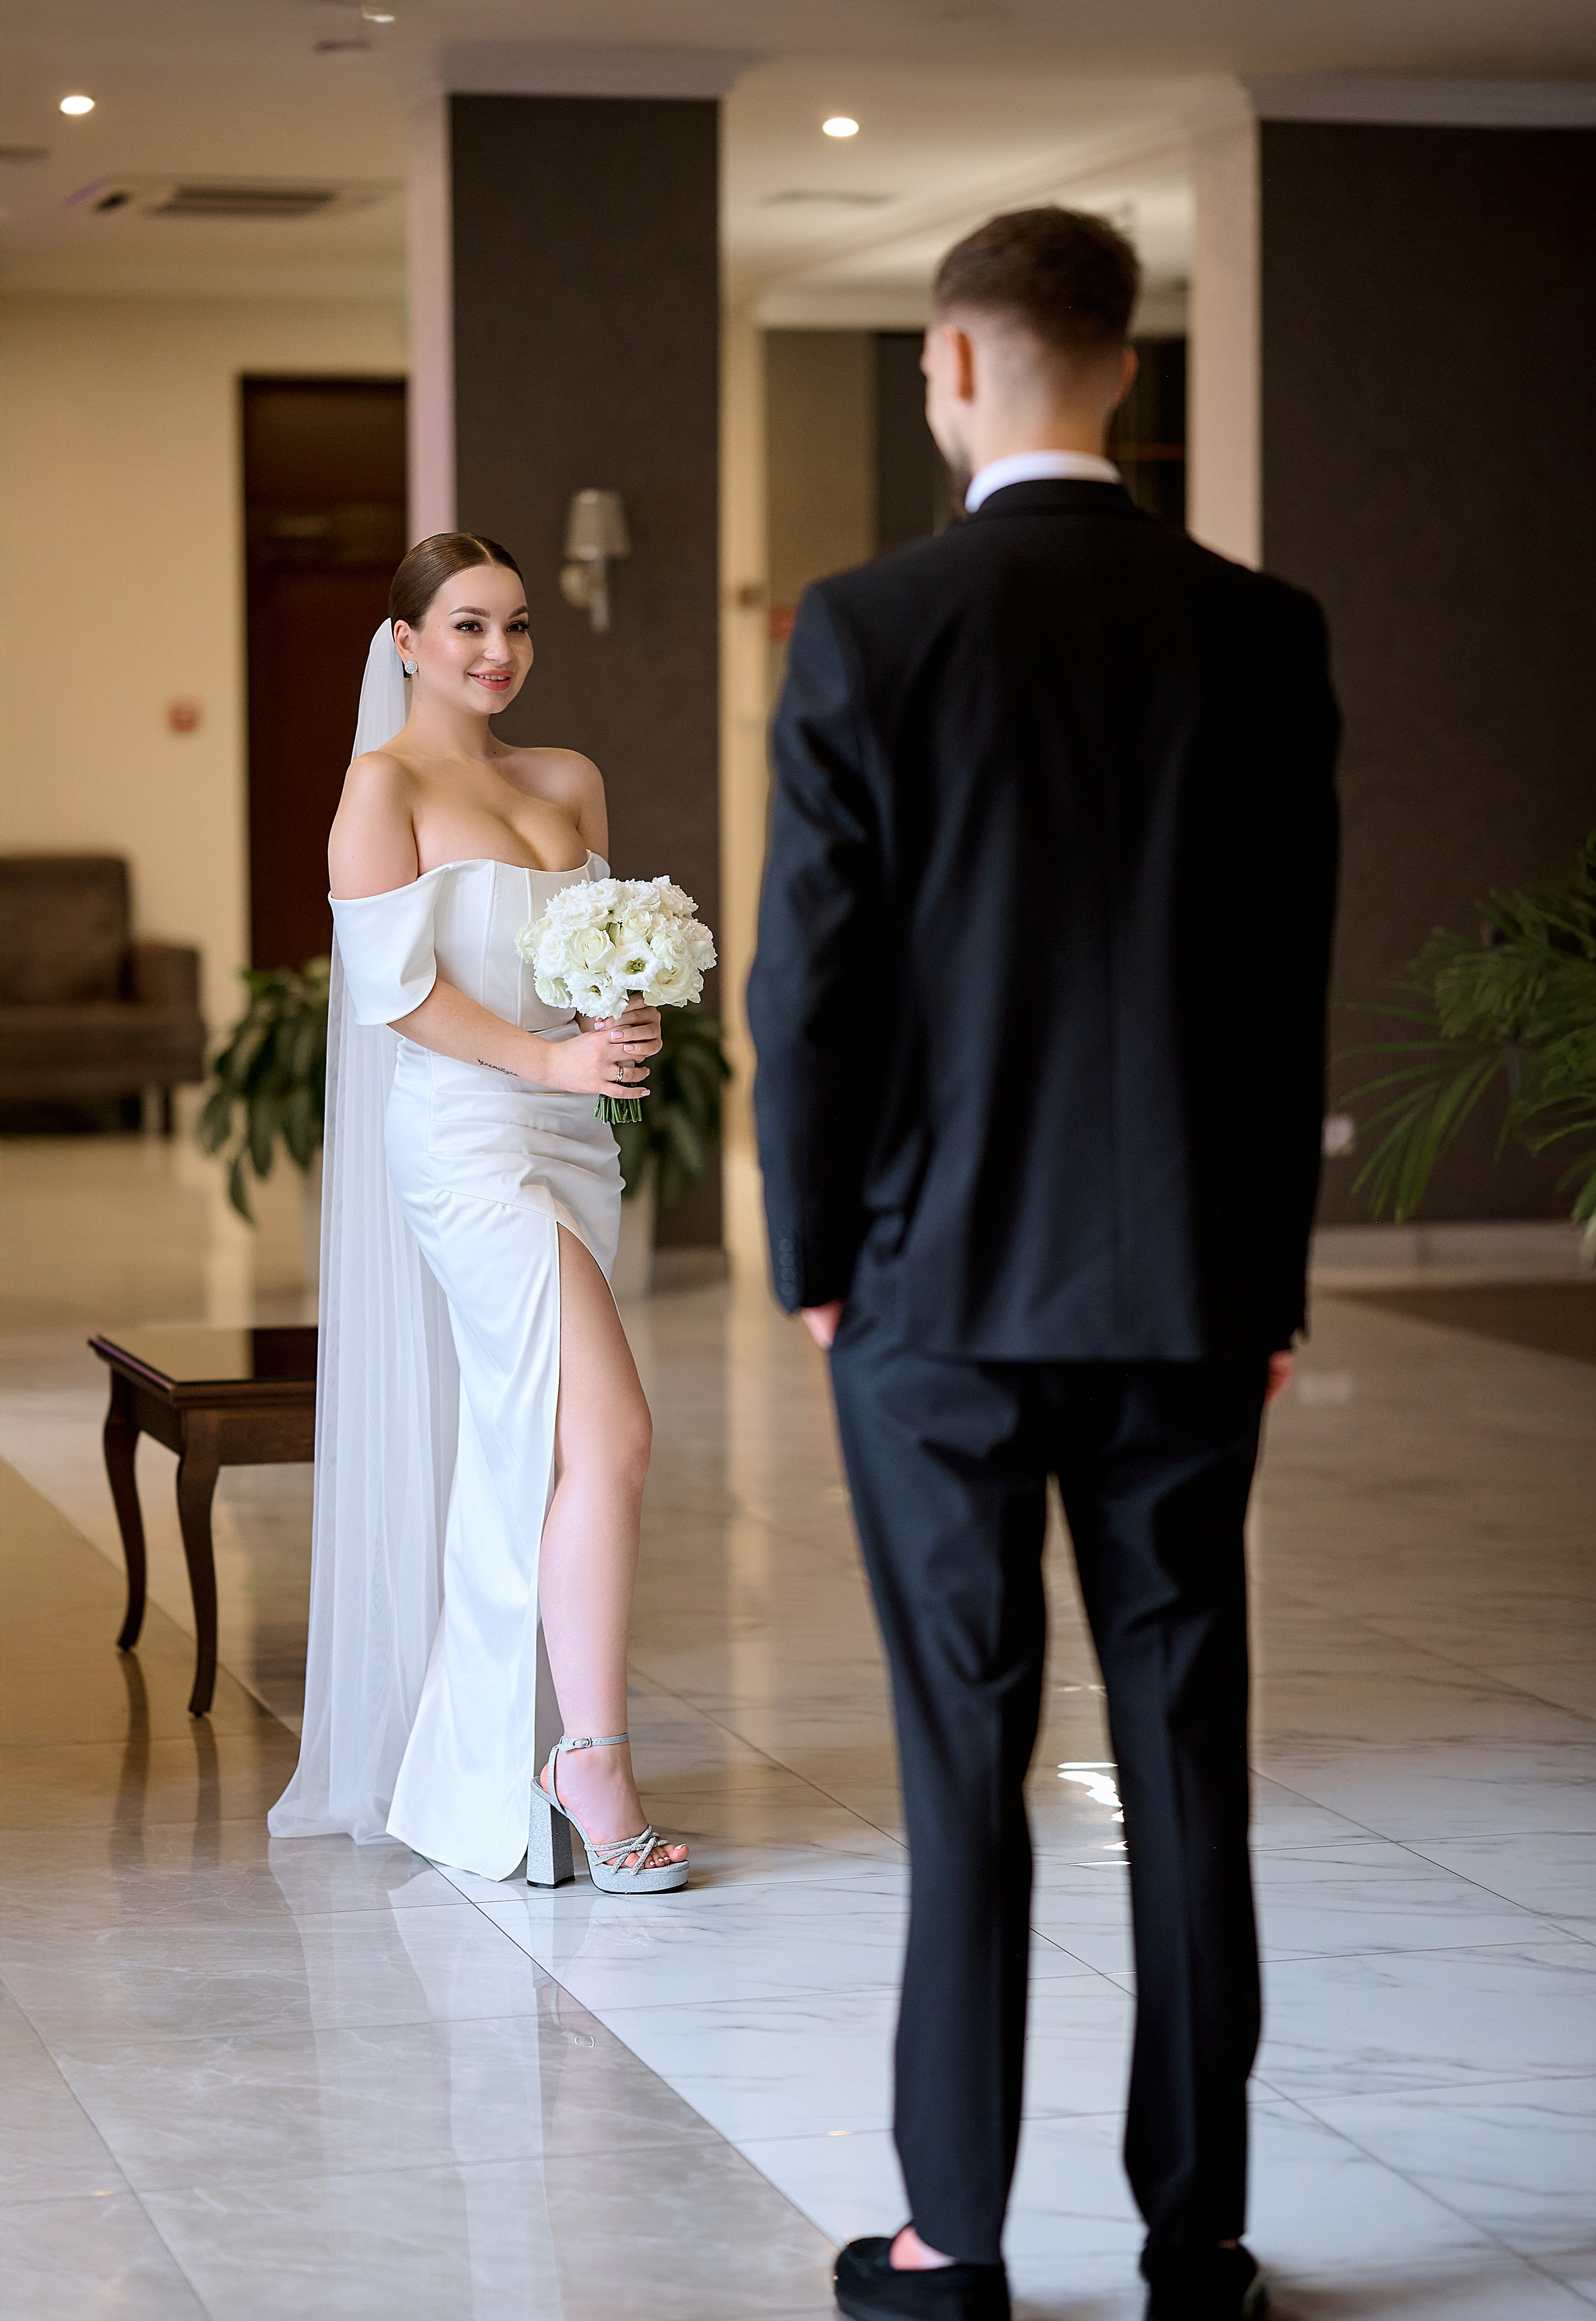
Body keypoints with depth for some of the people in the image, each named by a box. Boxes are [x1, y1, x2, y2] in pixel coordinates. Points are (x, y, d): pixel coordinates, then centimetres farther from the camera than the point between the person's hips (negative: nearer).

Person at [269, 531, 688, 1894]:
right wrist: (545, 1058, -16)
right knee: (609, 1437, -17)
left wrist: (630, 1023, -2)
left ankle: (481, 1770, 16)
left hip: (571, 1140, 7)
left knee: (524, 1464, 9)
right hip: (465, 1135, -7)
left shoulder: (568, 785, 17)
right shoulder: (388, 783, -3)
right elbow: (395, 978, -10)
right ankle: (593, 1760, -14)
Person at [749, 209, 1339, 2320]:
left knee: (965, 1766, 4)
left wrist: (813, 1253, 5)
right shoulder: (1262, 634, 0)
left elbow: (809, 971, -8)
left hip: (940, 1287, -2)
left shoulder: (868, 633, -8)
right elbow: (1294, 976, 3)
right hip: (1190, 1286, 2)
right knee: (1188, 1756, 8)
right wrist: (1272, 1280, 11)